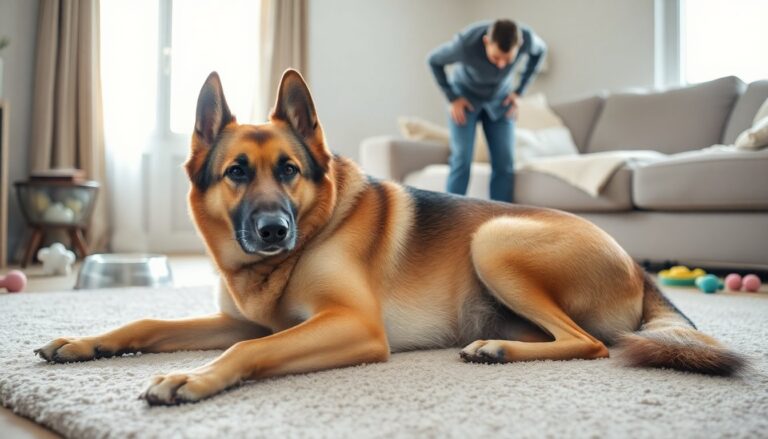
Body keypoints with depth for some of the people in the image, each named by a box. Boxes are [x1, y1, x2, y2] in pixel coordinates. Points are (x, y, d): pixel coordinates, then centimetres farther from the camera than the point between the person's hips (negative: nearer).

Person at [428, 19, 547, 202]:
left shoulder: (527, 37, -28)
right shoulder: (466, 44, -35)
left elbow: (539, 50, -3)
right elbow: (434, 60, -15)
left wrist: (519, 91, -6)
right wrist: (452, 98, -14)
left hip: (500, 99, 3)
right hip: (465, 95, -3)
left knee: (504, 163, -7)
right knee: (462, 160, -16)